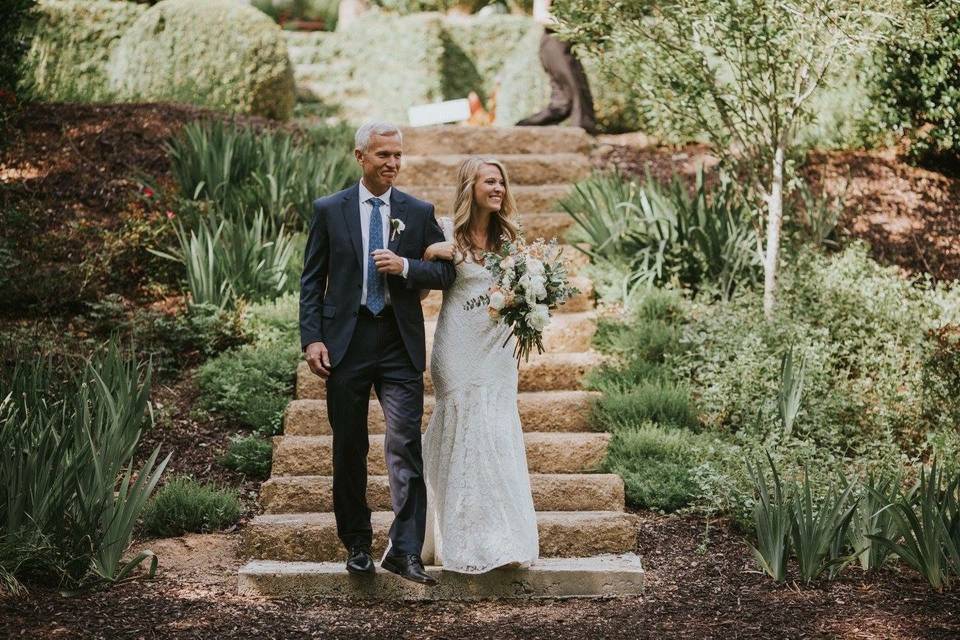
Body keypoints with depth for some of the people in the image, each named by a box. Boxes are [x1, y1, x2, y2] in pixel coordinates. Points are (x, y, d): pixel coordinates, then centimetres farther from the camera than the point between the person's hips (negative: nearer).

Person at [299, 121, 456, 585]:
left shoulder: (419, 212, 7)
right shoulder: (329, 210, 5)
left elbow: (446, 272, 7)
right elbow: (311, 281, 4)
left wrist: (405, 266, -12)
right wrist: (311, 339, -6)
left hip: (399, 343, 0)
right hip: (346, 342, 0)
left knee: (406, 445, -9)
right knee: (349, 449, 7)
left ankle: (405, 551, -7)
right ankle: (356, 544, 21)